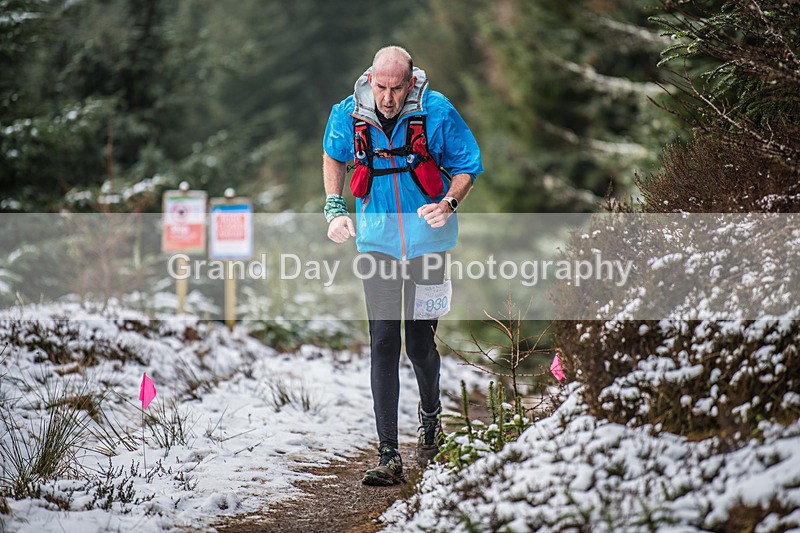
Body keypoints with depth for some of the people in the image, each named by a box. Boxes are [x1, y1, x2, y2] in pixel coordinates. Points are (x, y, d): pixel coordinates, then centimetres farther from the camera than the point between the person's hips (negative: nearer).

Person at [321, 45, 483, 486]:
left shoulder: (437, 113, -15)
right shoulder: (348, 115, -8)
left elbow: (467, 166, -2)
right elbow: (333, 156, 14)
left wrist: (449, 203, -21)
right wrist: (334, 207, 2)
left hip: (426, 239, -1)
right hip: (377, 242, 1)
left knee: (420, 342, 3)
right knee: (383, 343, -6)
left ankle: (430, 418, 36)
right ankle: (388, 456, -6)